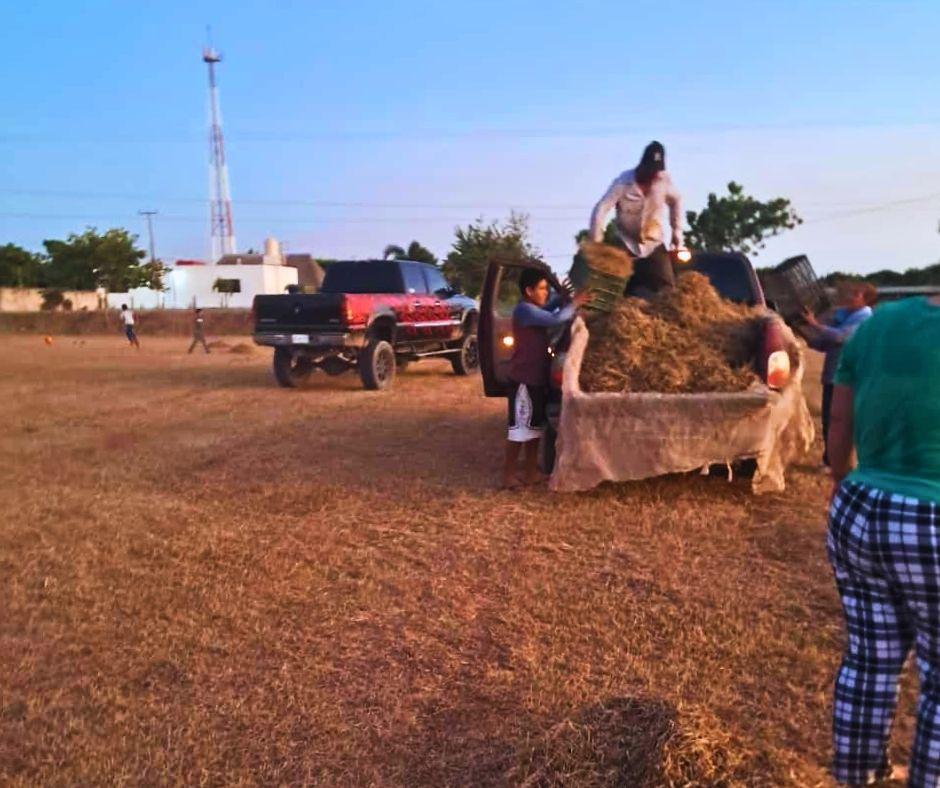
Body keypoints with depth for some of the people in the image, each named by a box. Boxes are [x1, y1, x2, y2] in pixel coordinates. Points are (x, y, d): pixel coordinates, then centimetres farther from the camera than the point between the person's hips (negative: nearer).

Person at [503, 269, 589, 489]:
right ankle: (509, 474, 5)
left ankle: (531, 472, 23)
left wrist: (564, 298, 8)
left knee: (535, 426, 15)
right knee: (520, 428, -4)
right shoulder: (525, 310, -18)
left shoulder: (532, 309, 13)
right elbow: (555, 319, -27)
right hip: (525, 378, -10)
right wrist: (574, 304, -13)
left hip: (536, 376, 10)